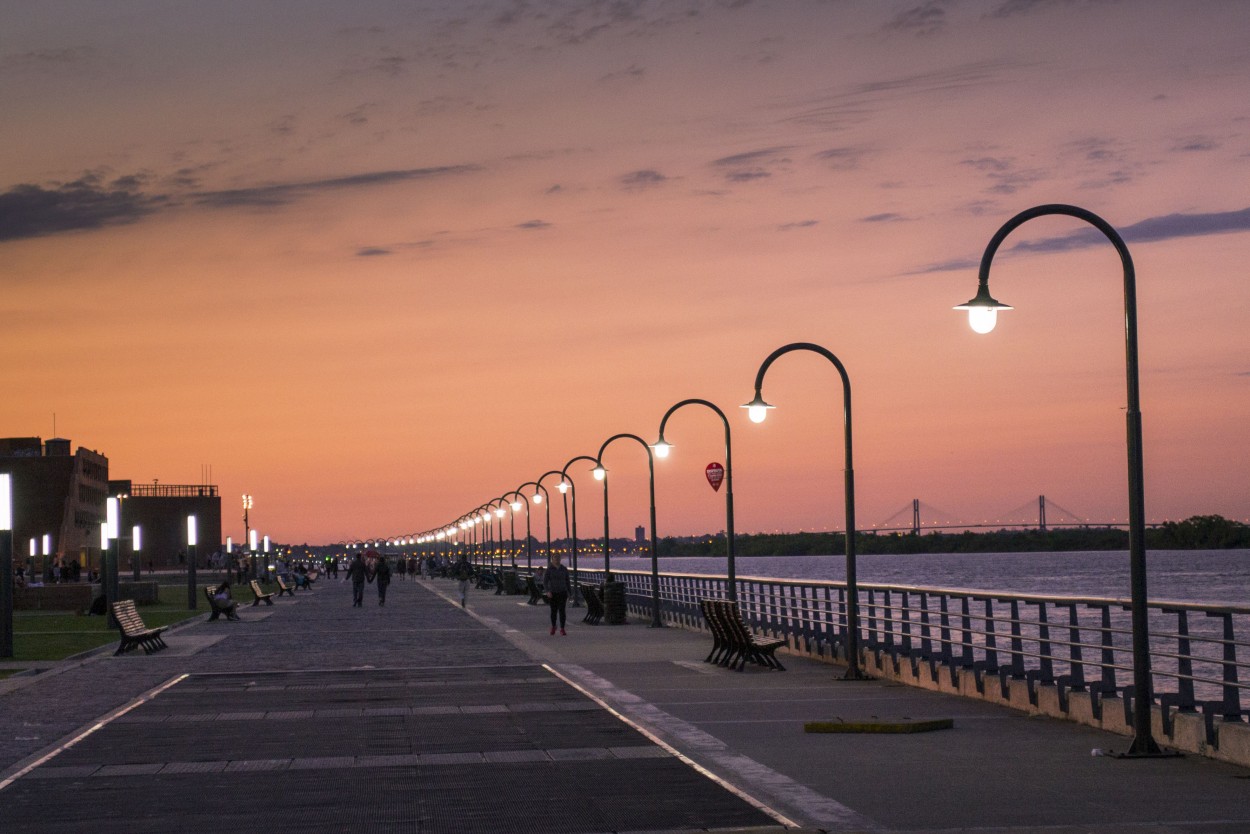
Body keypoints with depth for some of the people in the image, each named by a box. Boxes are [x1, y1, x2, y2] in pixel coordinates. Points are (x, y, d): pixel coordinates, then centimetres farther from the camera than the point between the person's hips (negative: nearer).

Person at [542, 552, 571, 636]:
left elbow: (567, 581, 10)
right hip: (552, 593, -1)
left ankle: (562, 629, -10)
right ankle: (553, 627, 35)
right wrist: (547, 591, -23)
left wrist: (568, 593, 9)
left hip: (562, 593, 1)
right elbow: (545, 581, -9)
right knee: (553, 611, 10)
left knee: (562, 610, -11)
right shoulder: (549, 569, -5)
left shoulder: (564, 569, 3)